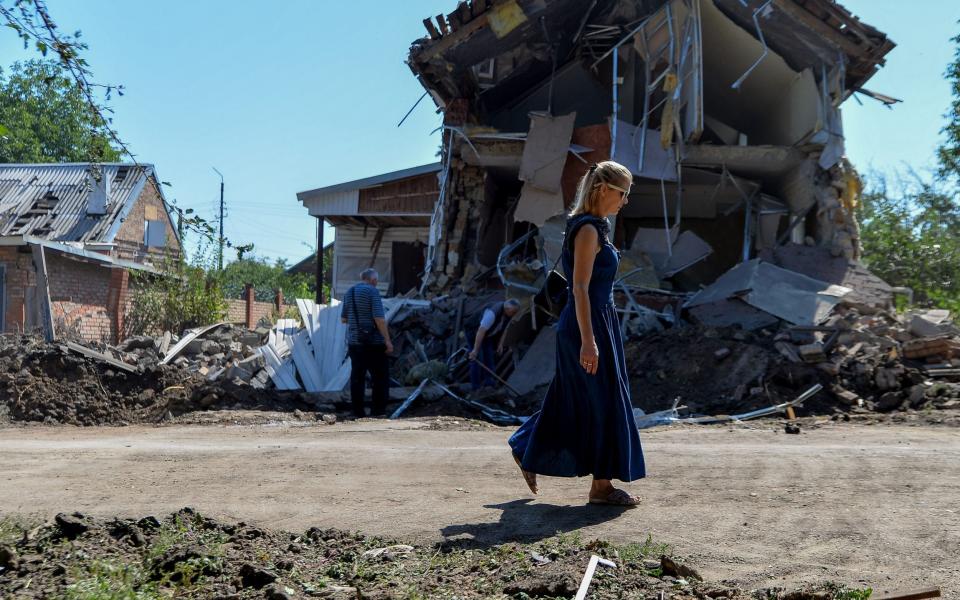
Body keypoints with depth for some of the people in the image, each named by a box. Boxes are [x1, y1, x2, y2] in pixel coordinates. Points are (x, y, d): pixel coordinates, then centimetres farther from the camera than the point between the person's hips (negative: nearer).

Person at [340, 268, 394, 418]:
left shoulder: (349, 293, 11)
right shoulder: (372, 291, -10)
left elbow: (343, 318, 17)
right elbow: (379, 318, -18)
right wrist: (388, 340, -15)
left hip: (354, 341, 6)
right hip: (374, 341, -6)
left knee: (357, 377, 8)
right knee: (381, 377, 1)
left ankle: (358, 412, 7)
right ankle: (378, 411, -2)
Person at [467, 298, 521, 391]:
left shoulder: (509, 312, -13)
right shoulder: (493, 313, -39)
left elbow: (504, 328, 4)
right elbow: (481, 331, -41)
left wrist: (500, 344, 0)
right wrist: (475, 350, -42)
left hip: (487, 333, 8)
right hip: (474, 331, -8)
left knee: (488, 355, 1)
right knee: (477, 358, -10)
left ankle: (488, 380, 4)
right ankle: (476, 386, -5)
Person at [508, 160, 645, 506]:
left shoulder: (595, 227, 15)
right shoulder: (588, 230, -16)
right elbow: (580, 288, -21)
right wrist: (588, 341, -24)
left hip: (598, 321, 10)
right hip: (589, 325, -10)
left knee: (573, 401, 16)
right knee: (603, 402, -2)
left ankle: (527, 451, 28)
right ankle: (602, 485, 7)